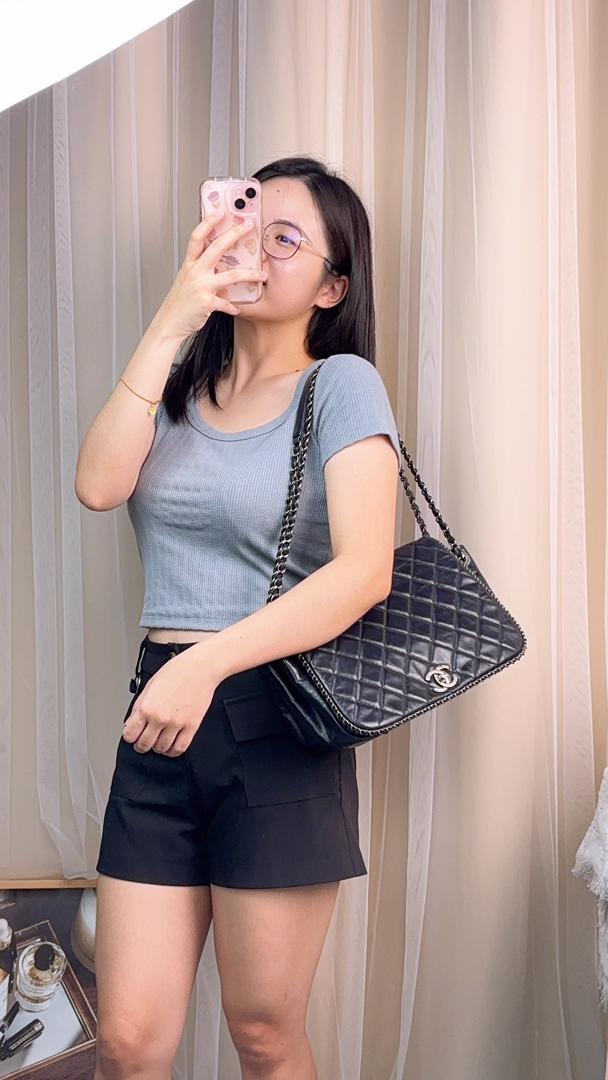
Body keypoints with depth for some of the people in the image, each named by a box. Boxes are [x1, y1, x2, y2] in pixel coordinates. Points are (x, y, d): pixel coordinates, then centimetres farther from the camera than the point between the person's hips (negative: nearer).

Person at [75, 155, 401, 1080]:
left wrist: (206, 663, -25)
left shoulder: (341, 385, -3)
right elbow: (100, 484, -7)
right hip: (161, 728, 4)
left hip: (275, 721, -4)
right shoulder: (181, 386, 12)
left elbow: (365, 571, -15)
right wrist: (173, 320, -9)